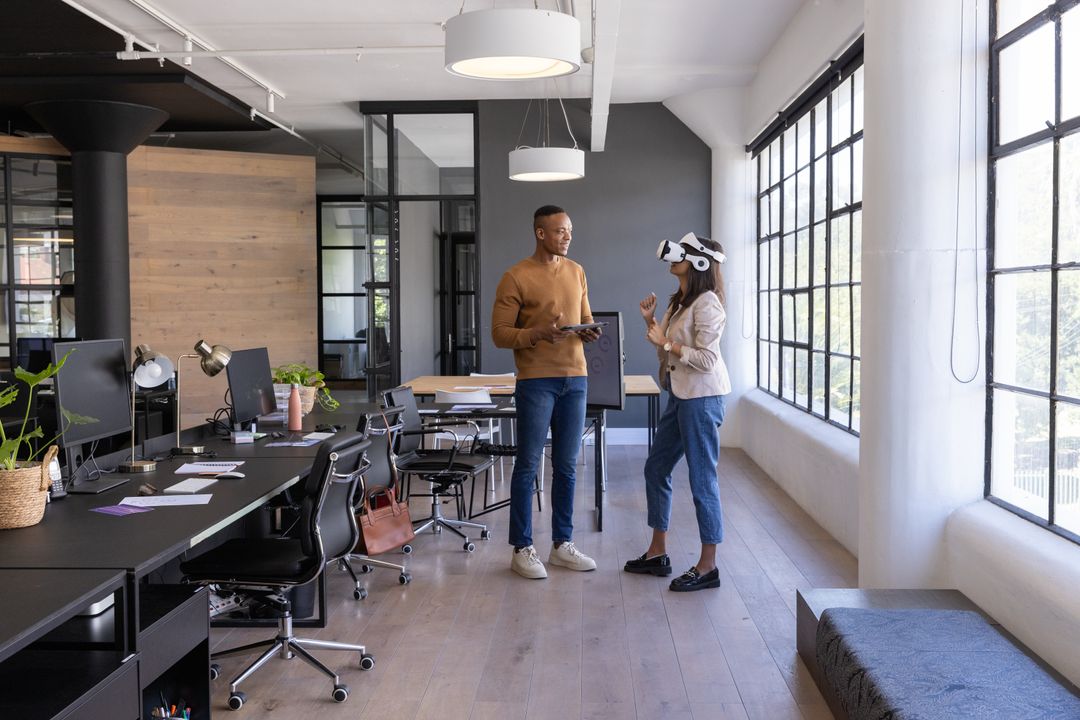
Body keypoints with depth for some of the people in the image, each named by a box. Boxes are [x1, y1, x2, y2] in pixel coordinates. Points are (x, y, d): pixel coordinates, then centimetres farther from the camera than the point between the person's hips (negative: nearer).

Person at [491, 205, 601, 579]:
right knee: (528, 465, 0)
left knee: (566, 466, 10)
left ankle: (562, 544, 21)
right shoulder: (516, 277, -7)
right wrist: (537, 334, -23)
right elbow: (499, 334, -8)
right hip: (536, 381, -5)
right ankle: (522, 549, 10)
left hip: (575, 379, 6)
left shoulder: (577, 272, 12)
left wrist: (589, 332, -3)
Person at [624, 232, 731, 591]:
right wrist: (650, 322, 7)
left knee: (702, 479, -3)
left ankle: (707, 567, 7)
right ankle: (658, 553, 26)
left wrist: (666, 343, -18)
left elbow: (706, 359, -21)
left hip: (702, 397, -10)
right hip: (680, 395, 10)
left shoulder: (706, 303, -15)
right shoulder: (679, 300, 14)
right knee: (656, 468, 15)